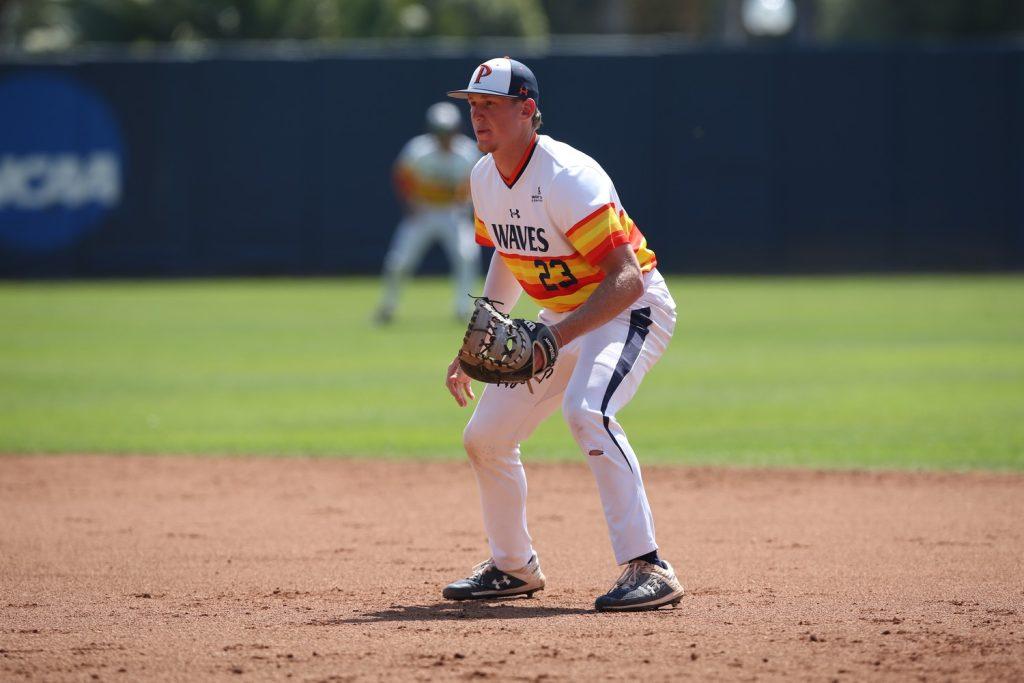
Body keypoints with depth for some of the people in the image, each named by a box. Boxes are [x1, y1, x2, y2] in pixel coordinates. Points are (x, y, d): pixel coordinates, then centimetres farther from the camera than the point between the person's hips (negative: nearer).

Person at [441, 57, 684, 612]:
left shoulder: (566, 179, -28)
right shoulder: (484, 178, -1)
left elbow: (626, 279, -32)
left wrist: (557, 338, -40)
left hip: (629, 310, -9)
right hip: (562, 318, 9)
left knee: (586, 410, -35)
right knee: (484, 435, 7)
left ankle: (647, 567, -34)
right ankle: (513, 567, 28)